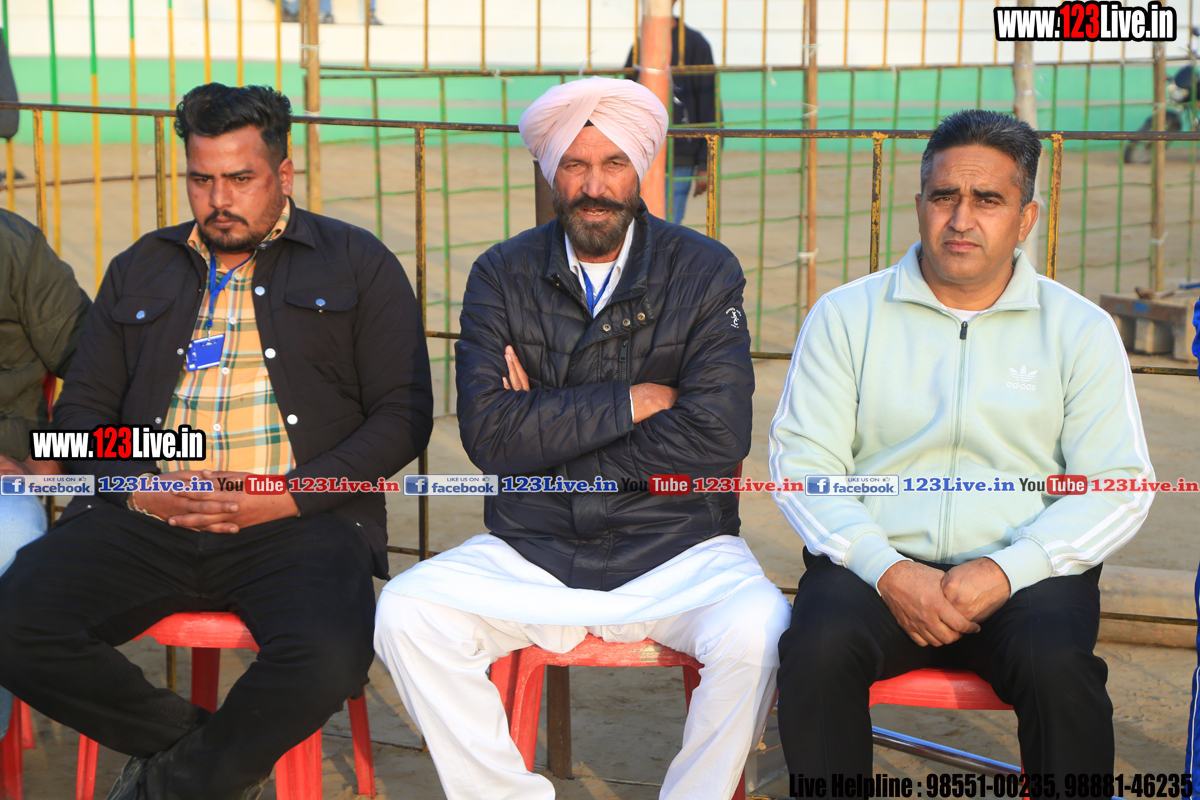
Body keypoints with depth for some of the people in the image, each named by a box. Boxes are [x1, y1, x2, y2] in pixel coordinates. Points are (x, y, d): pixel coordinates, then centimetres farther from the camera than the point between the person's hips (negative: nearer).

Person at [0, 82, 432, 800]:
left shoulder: (357, 264, 11)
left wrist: (289, 497, -10)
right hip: (147, 520, 3)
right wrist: (138, 487, -4)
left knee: (328, 658, -33)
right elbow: (82, 412, 18)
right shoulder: (140, 271, 22)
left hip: (298, 520, -3)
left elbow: (402, 415, 3)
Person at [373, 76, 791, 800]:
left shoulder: (707, 272, 0)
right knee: (405, 613, -22)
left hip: (678, 550, -1)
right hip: (528, 553, 2)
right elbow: (489, 434, -9)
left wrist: (549, 439, -10)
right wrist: (633, 402, -12)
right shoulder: (502, 276, 4)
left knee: (759, 631, -30)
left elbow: (719, 439, -13)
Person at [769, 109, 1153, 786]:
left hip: (1025, 572, 0)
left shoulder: (1080, 330, 9)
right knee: (819, 649, -31)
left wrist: (1007, 571, -14)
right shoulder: (845, 316, 9)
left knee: (1057, 666, -31)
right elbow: (801, 461, 2)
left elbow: (1118, 488, 2)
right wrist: (888, 571, -14)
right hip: (876, 561, 0)